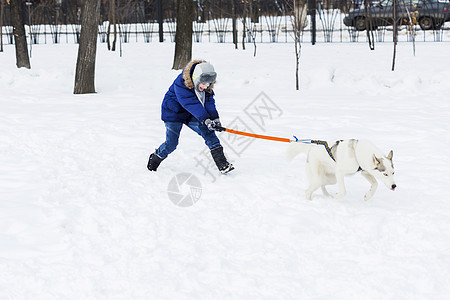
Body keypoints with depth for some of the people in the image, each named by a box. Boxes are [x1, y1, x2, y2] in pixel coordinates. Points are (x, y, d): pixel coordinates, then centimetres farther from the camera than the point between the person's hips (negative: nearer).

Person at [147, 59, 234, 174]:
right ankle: (154, 159, 22)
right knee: (171, 143, -9)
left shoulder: (206, 86, -12)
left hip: (190, 115, 5)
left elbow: (209, 102, -15)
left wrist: (215, 118, -30)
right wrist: (206, 120, -44)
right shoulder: (181, 83, -33)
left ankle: (222, 164, -11)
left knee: (208, 131, -11)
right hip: (173, 112, -5)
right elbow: (192, 104, -39)